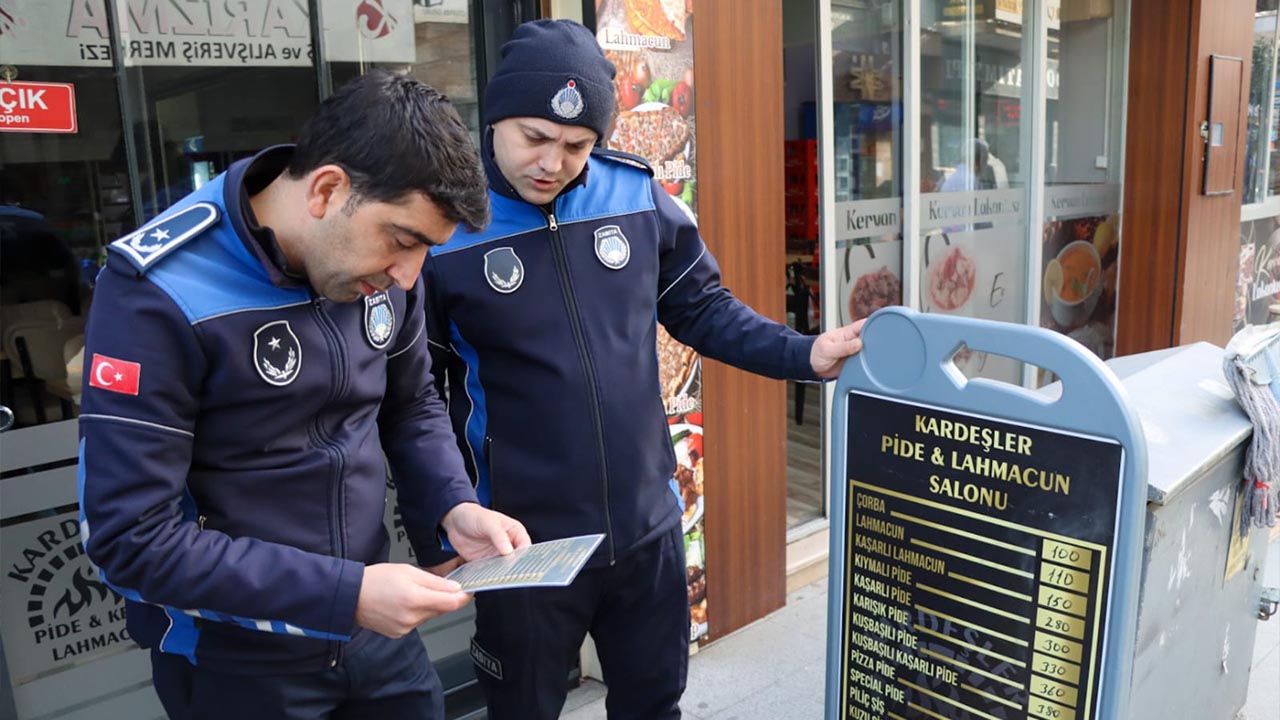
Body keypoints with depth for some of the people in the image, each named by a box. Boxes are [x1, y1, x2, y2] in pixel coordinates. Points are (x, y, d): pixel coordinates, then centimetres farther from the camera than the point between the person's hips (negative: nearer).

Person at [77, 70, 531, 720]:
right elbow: (131, 537, -22)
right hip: (232, 664, -5)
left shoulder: (380, 265, -7)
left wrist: (453, 506, -11)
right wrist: (347, 593, -26)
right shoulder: (158, 294, -23)